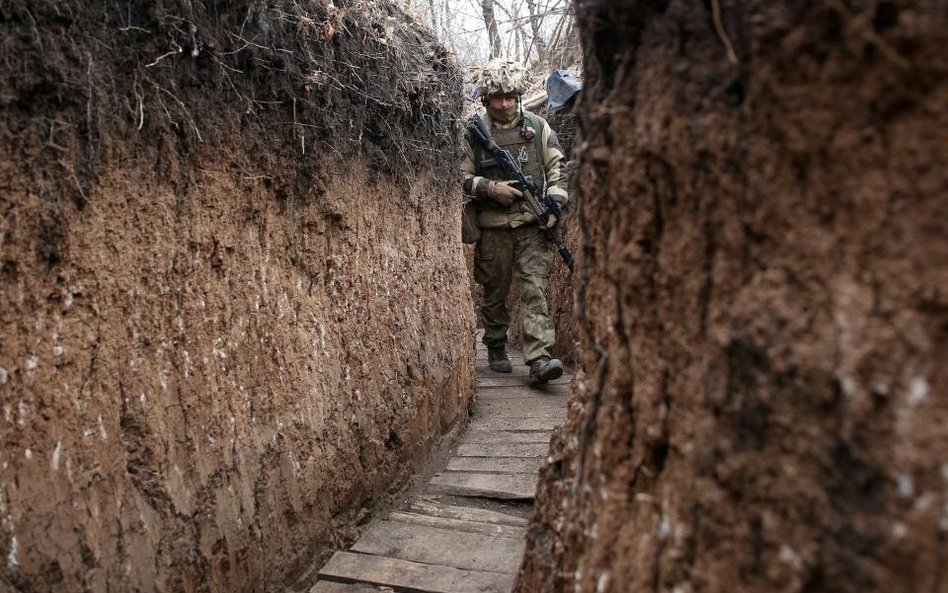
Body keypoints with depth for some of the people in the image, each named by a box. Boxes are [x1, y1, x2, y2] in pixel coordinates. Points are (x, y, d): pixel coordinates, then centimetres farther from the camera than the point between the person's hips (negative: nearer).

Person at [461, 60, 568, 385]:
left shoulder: (537, 126, 8)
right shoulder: (473, 132, 4)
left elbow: (557, 168, 10)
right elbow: (461, 177, 3)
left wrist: (554, 203, -3)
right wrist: (491, 189, -11)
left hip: (533, 224, 0)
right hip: (493, 226, 0)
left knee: (535, 289, -9)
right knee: (494, 292, 10)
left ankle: (539, 358, -13)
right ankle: (496, 349, 28)